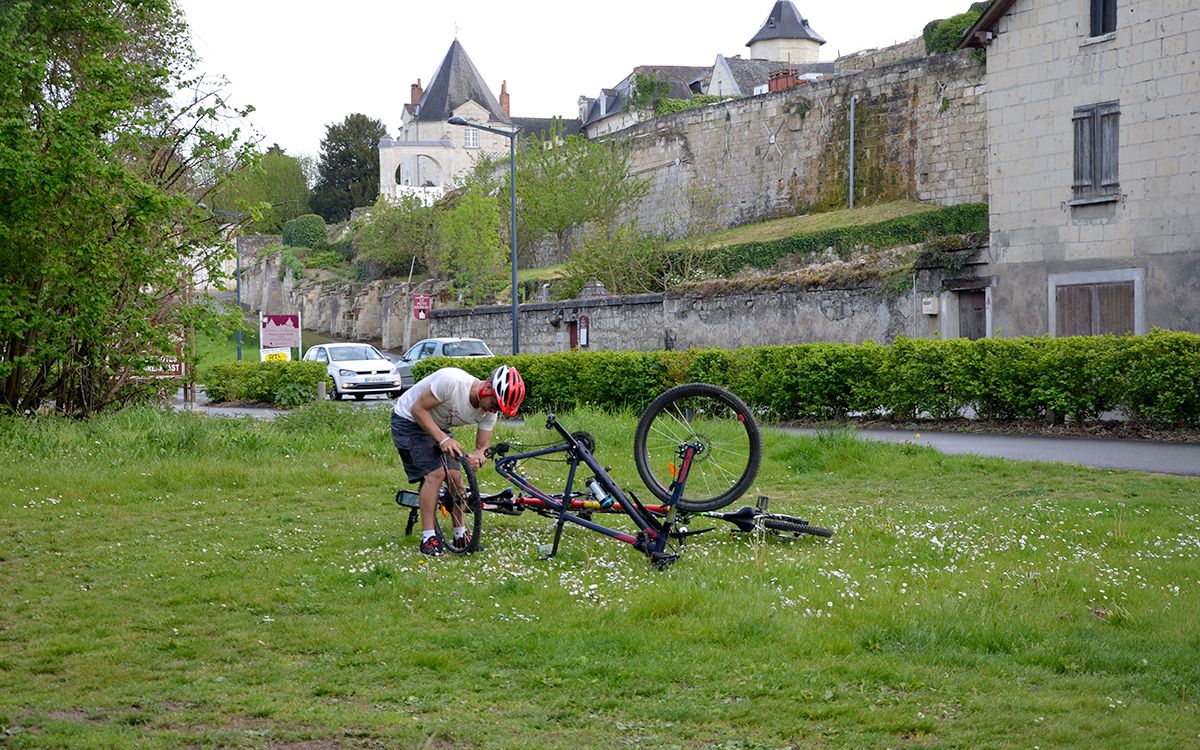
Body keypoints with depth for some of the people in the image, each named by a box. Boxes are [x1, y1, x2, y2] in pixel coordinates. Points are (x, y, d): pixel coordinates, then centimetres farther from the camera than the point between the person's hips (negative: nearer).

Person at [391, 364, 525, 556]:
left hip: (438, 427, 7)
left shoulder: (489, 413, -14)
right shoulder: (452, 381, -36)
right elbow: (418, 409, -28)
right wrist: (443, 439, -35)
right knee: (436, 473, -19)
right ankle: (428, 538, -15)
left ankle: (460, 535, 10)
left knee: (455, 476, -4)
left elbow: (482, 447, -8)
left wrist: (476, 458, -32)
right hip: (409, 419, -7)